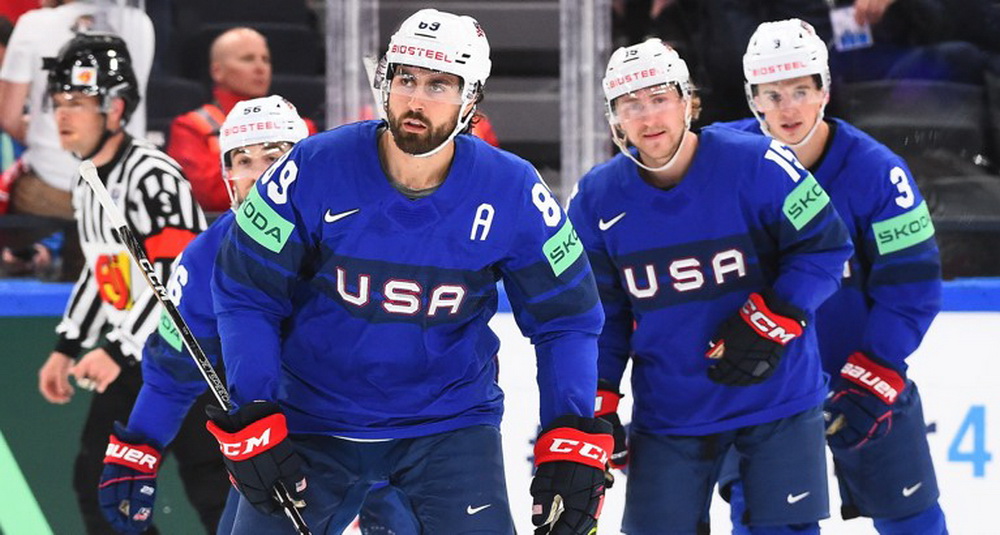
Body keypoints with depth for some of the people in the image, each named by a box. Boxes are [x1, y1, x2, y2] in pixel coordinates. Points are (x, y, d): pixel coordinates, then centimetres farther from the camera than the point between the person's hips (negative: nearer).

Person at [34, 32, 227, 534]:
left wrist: (118, 353, -30)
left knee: (212, 489, -12)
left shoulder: (153, 176, -22)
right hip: (132, 357, 10)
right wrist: (66, 348, 18)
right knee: (97, 478, 11)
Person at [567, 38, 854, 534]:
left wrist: (771, 322, -19)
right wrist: (598, 402, 2)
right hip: (668, 409, 2)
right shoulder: (597, 199, -3)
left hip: (777, 396, -2)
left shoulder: (757, 165, -14)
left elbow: (824, 246, -9)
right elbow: (597, 311, 6)